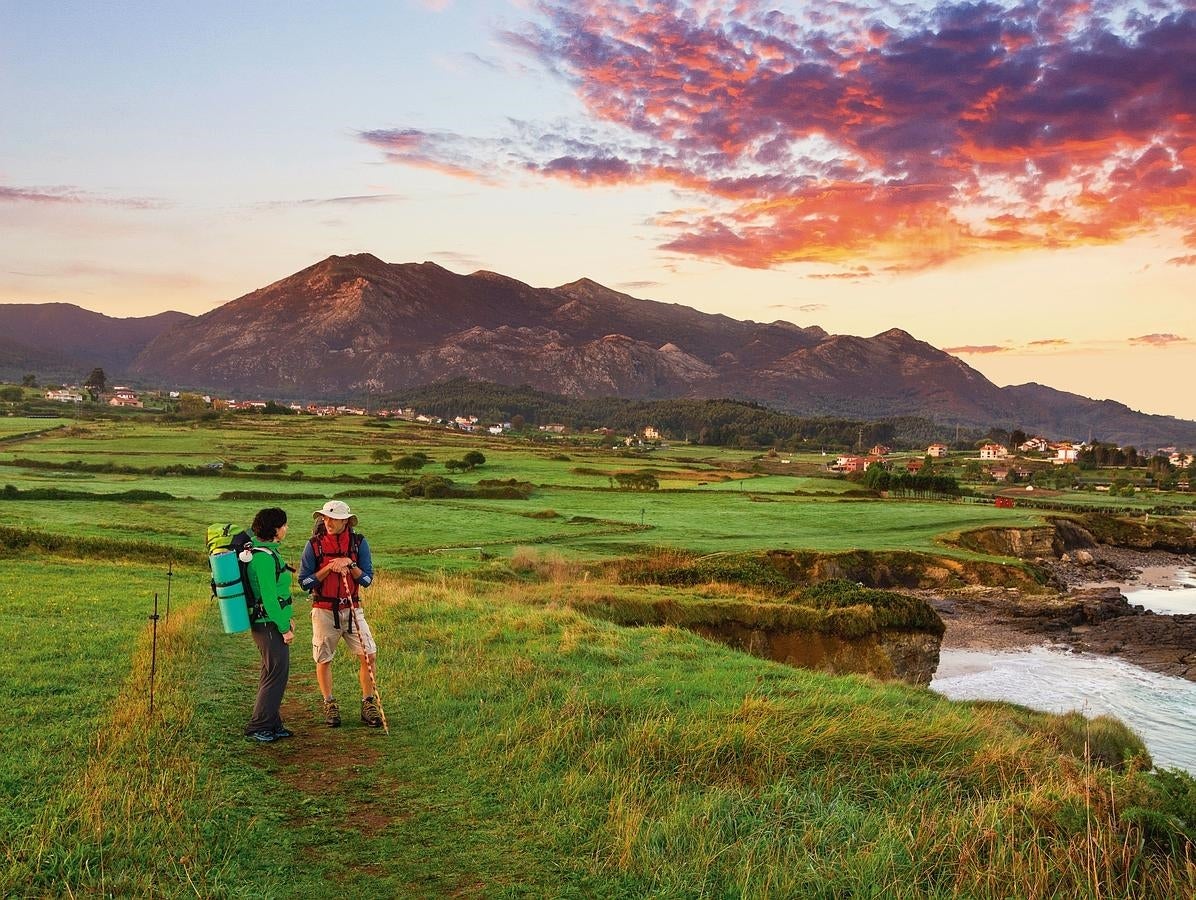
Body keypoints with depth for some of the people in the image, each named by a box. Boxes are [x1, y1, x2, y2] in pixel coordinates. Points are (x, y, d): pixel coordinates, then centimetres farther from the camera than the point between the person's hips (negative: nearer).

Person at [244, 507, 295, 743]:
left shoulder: (268, 551, 12)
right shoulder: (264, 557, -20)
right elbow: (269, 598, -21)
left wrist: (287, 618, 21)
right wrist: (284, 628, -16)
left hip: (268, 623, 10)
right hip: (269, 624, -10)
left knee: (272, 674, 16)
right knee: (277, 673, -5)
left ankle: (272, 724, 24)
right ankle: (256, 728, 3)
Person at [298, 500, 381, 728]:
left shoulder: (358, 543, -1)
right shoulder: (314, 544, -4)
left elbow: (367, 579, -2)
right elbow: (304, 582, -6)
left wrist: (350, 564, -18)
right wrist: (329, 568, -17)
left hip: (352, 609, 1)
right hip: (324, 611, -1)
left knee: (369, 655, -6)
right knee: (323, 660, 5)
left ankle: (368, 704, 8)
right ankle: (330, 705, 21)